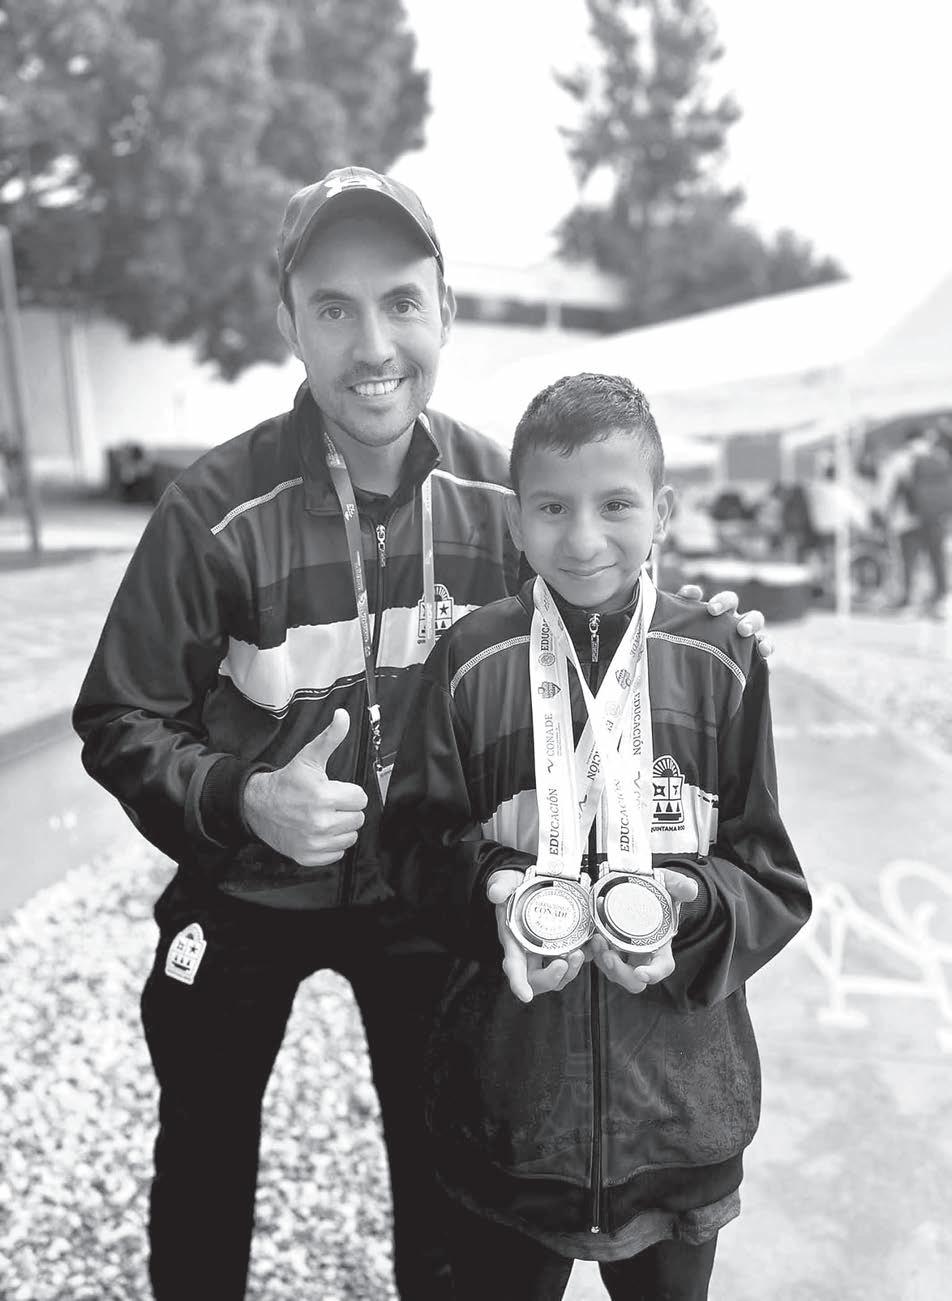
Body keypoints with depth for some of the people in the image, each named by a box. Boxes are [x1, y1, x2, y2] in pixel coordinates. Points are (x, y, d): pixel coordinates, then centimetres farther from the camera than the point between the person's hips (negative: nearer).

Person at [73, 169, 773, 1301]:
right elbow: (120, 721, -13)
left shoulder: (498, 490, -11)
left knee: (440, 1172, 19)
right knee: (204, 1161, 22)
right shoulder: (219, 507, -21)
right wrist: (243, 799, -30)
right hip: (245, 896, -1)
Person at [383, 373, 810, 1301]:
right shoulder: (471, 660, -8)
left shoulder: (721, 663, -7)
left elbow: (773, 881, -1)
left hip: (680, 1094, 1)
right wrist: (492, 893, -21)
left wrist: (692, 903, -21)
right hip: (506, 1082, 0)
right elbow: (415, 844, -3)